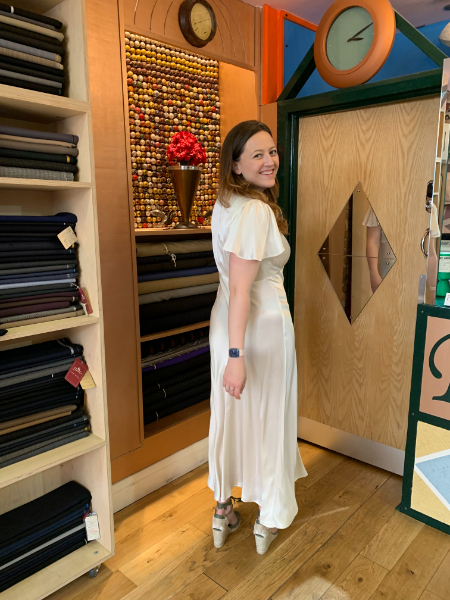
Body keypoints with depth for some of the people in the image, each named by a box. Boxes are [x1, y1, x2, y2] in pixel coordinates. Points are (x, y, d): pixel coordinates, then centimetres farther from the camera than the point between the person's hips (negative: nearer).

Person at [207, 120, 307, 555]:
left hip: (225, 322, 9)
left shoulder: (225, 204, 9)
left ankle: (223, 512, 37)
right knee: (266, 418, 10)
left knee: (229, 415, 18)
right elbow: (241, 289, -27)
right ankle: (268, 519, 32)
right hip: (262, 326, -8)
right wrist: (237, 355, -27)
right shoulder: (256, 211, -21)